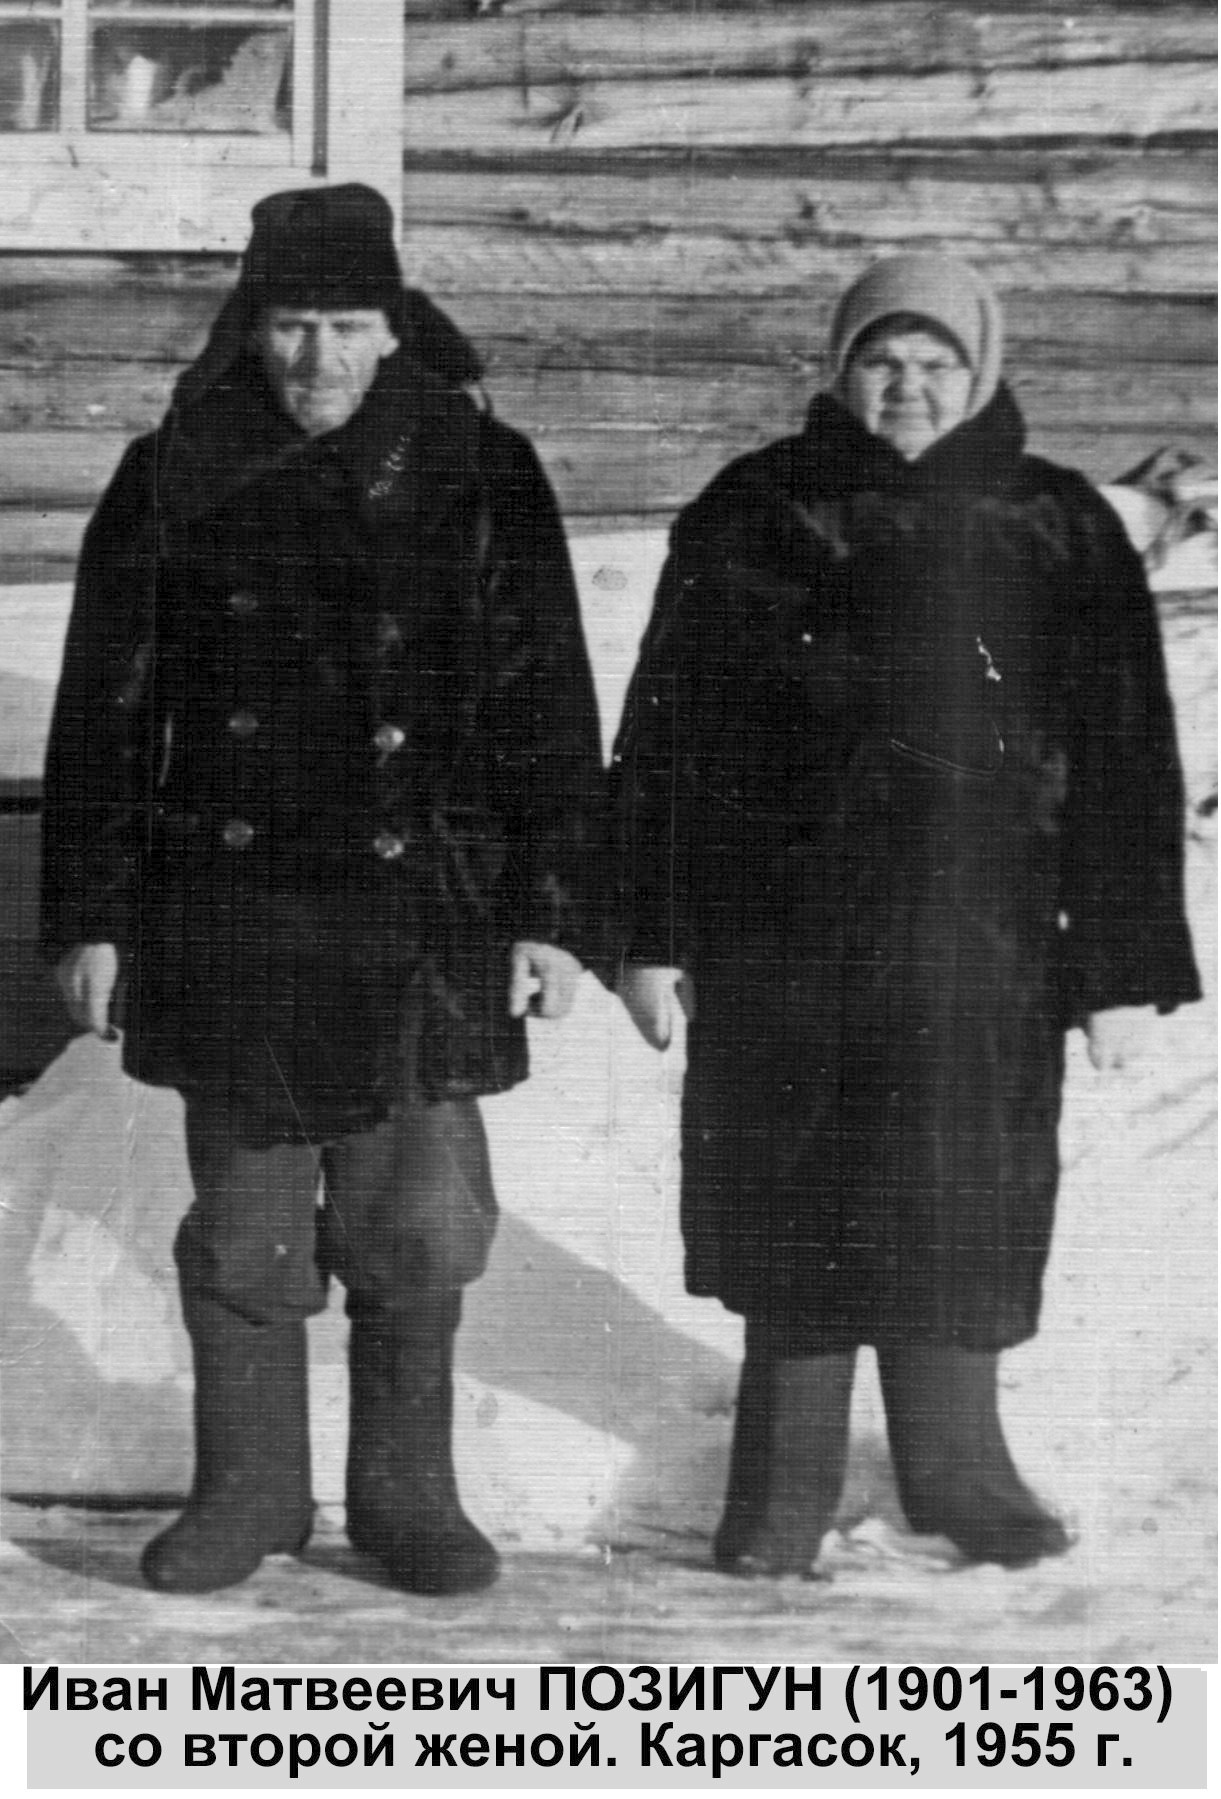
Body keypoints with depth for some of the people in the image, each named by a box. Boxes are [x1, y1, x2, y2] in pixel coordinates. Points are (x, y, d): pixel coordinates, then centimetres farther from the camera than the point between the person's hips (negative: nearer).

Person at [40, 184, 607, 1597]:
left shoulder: (479, 475, 2)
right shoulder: (173, 482, 4)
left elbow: (547, 704, 2)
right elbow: (103, 711, 6)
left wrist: (554, 910, -3)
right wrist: (89, 916, 3)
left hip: (423, 913, -1)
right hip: (227, 910, 1)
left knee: (418, 1220, 2)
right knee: (246, 1224, 7)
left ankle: (405, 1490, 22)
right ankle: (249, 1489, 25)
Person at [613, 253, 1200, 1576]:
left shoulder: (1055, 530, 4)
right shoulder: (754, 515, 3)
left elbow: (1124, 761, 4)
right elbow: (659, 732, 3)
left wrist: (1123, 963, 0)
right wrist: (648, 930, 0)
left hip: (983, 938, 1)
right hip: (779, 933, 0)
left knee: (970, 1205, 7)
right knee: (789, 1201, 5)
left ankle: (954, 1460, 28)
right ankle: (787, 1473, 22)